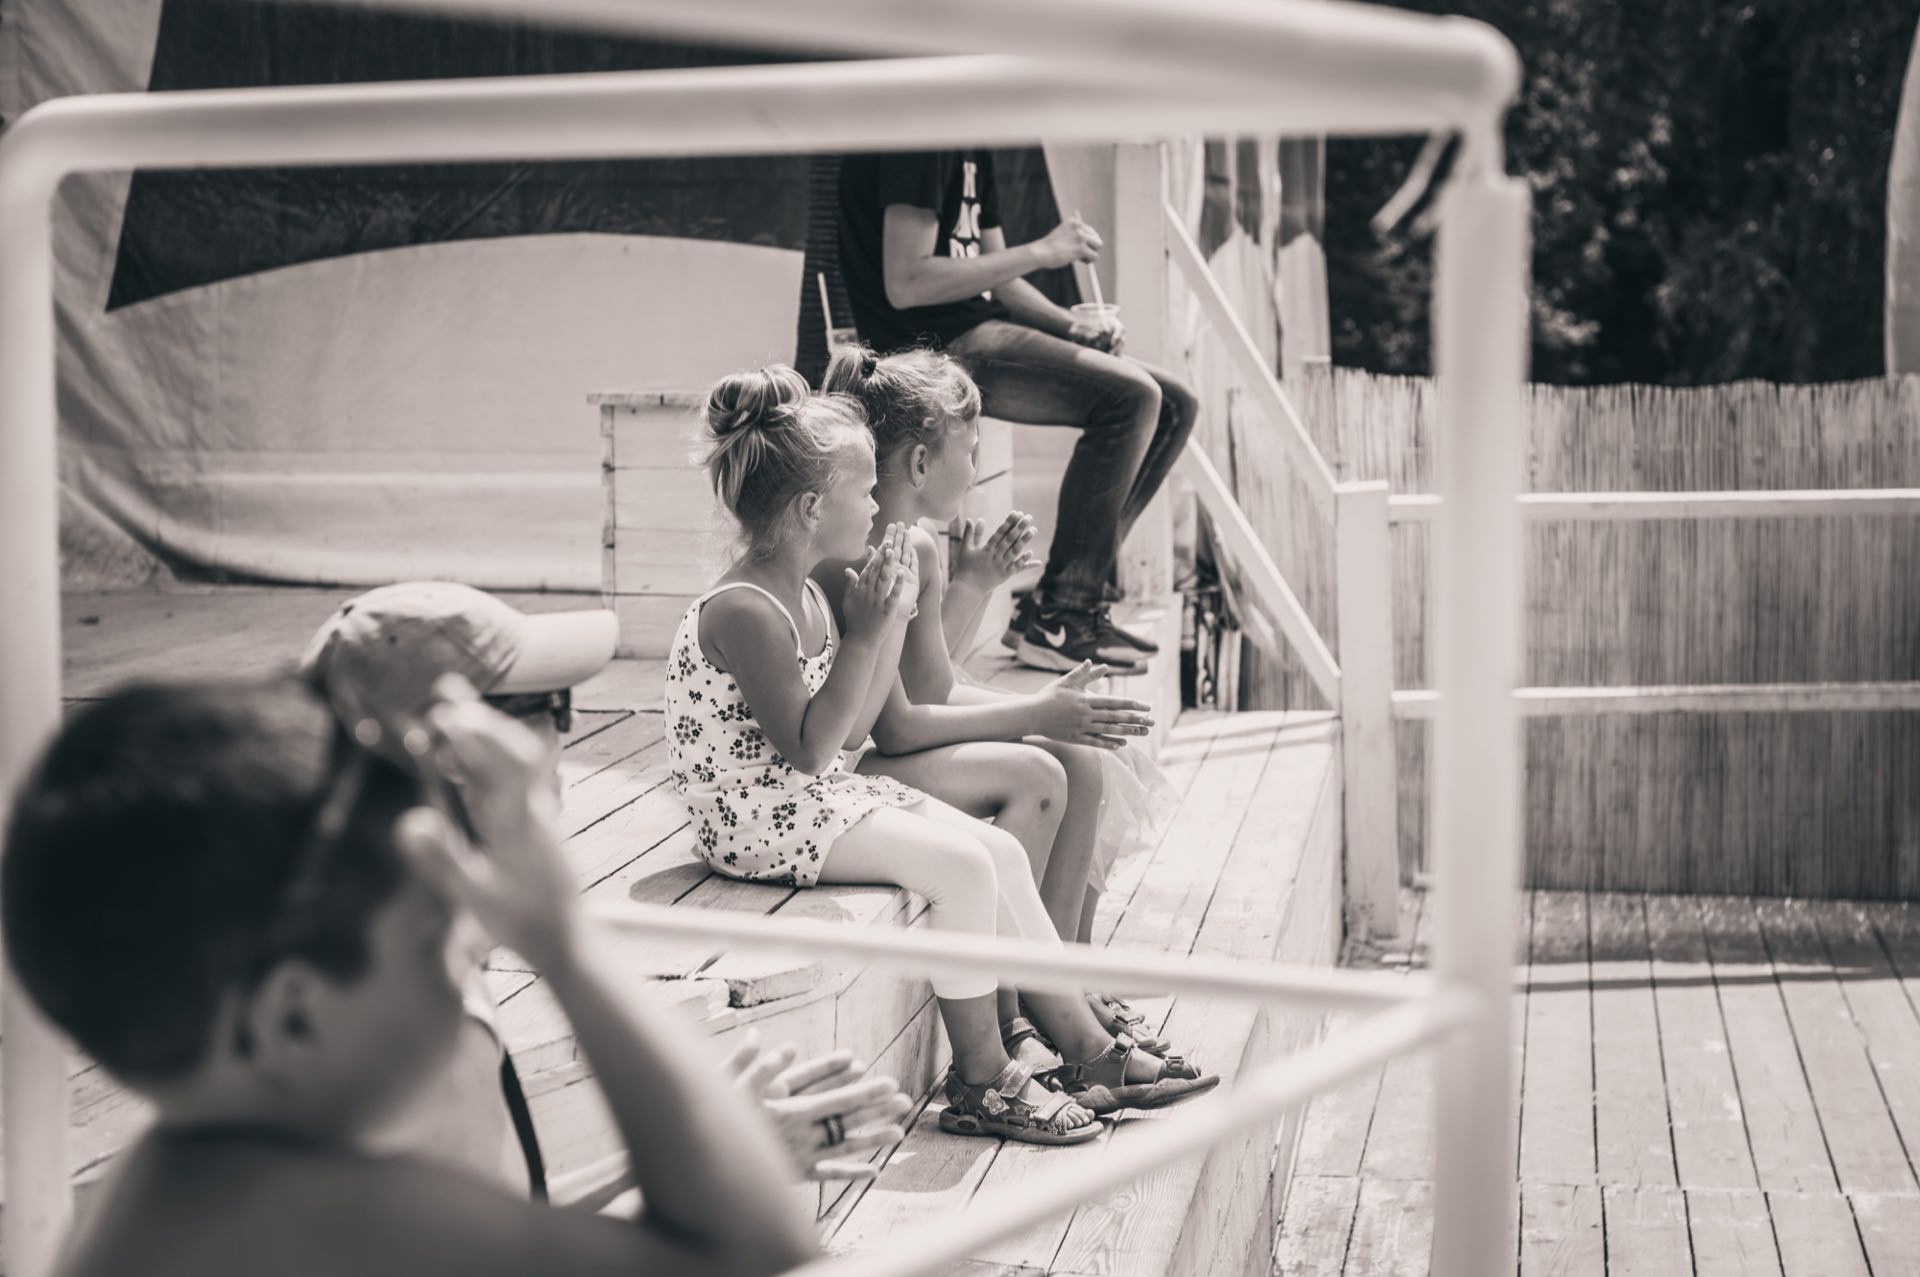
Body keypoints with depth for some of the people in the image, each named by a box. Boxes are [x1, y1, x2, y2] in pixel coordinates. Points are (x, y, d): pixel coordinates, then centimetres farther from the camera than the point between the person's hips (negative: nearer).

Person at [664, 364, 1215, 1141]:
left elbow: (852, 727, 11)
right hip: (760, 819, -10)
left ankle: (1085, 1048, 10)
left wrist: (893, 621, 4)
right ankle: (981, 1084, -8)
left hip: (816, 794, 10)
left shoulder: (805, 595, 9)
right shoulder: (744, 611, -23)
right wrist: (862, 635, -25)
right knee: (962, 865, -20)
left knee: (999, 849, 3)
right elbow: (809, 748, -24)